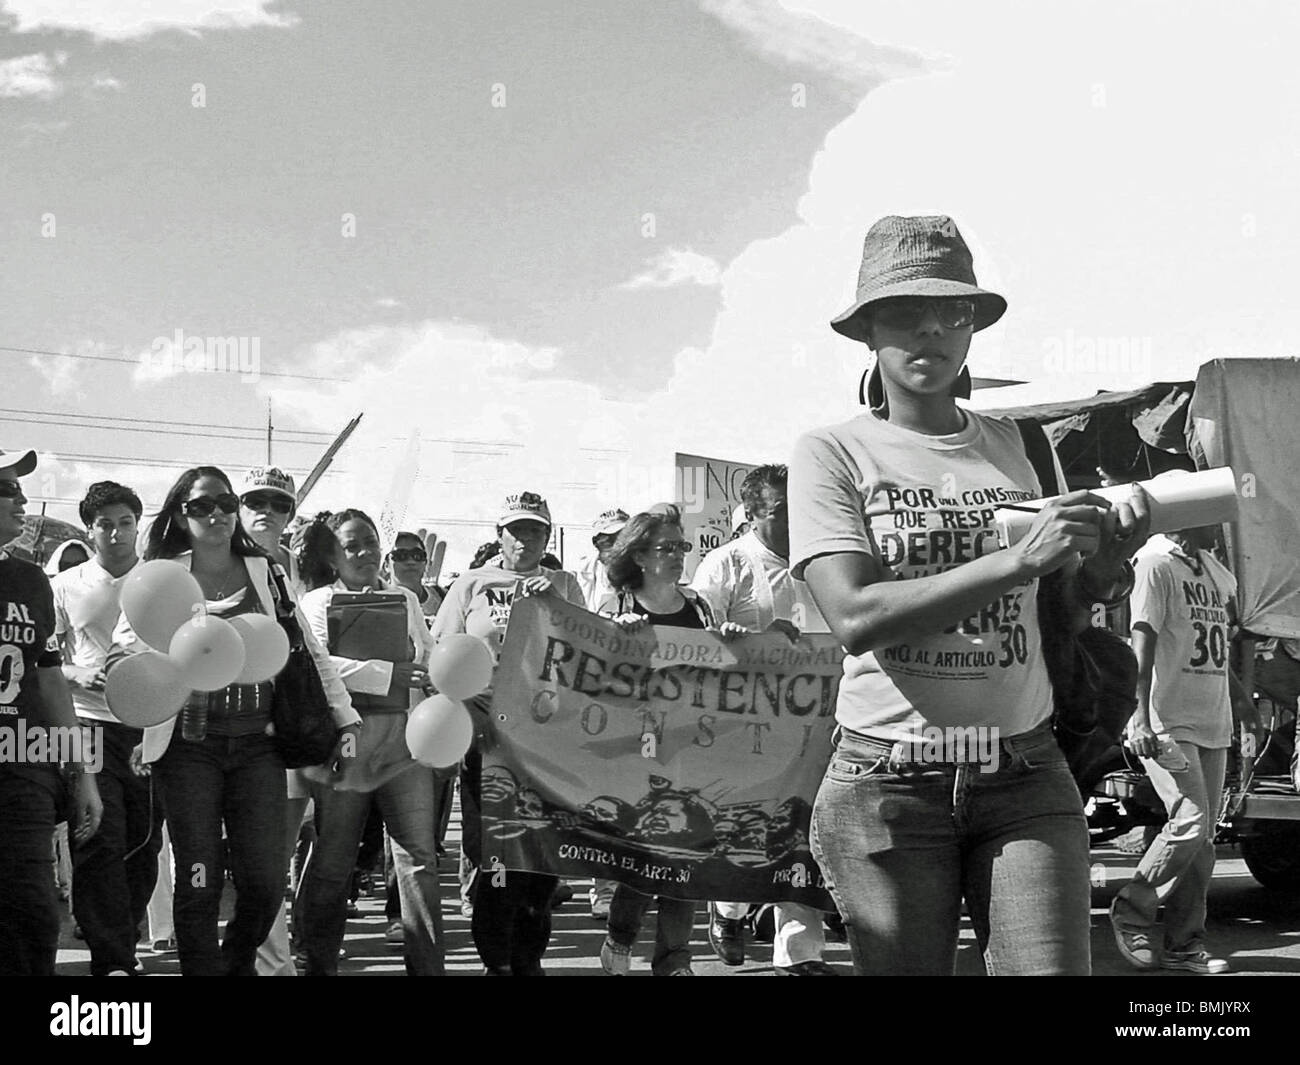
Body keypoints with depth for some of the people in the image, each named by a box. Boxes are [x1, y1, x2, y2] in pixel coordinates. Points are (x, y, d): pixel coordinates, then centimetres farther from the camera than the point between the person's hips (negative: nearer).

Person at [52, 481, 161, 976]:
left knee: (144, 846, 5)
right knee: (101, 844, -10)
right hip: (91, 722, -2)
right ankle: (113, 960, -8)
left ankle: (119, 948, 20)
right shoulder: (67, 586, 6)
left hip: (151, 726, 2)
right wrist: (76, 675, -10)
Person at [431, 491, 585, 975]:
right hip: (488, 730, -2)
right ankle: (495, 959, 7)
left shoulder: (563, 586, 14)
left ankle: (529, 956, 14)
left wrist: (553, 606, -7)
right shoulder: (471, 585, 9)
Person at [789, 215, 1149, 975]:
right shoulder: (832, 453, -1)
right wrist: (1020, 559, -21)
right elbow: (854, 616, -15)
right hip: (886, 787, -2)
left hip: (1028, 777, 3)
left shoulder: (1013, 443, 9)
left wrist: (1104, 566, -5)